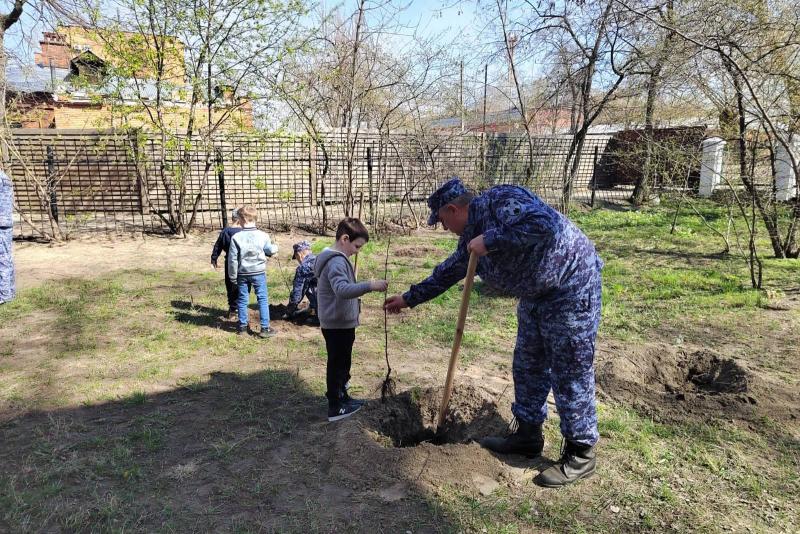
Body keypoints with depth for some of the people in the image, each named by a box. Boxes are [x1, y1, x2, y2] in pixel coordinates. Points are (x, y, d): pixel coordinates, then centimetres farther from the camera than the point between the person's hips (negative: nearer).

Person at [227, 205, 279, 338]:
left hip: (242, 273, 1)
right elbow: (270, 250, 7)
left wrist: (233, 276, 3)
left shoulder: (236, 237, -11)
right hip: (258, 272, -1)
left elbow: (232, 259, -7)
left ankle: (242, 326, 23)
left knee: (242, 299, 14)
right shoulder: (263, 236, -9)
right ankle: (265, 328, 5)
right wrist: (275, 247, 31)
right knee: (263, 299, 6)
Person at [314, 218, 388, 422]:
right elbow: (342, 289, -38)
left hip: (340, 323, 10)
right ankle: (335, 408, 12)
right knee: (338, 364, 1)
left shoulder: (336, 258, 12)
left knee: (342, 363, 21)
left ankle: (342, 397, 36)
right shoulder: (337, 262, -22)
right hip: (338, 325, -10)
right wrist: (370, 285, -44)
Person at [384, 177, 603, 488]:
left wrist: (492, 240, -29)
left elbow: (547, 224, -34)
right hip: (536, 296, 10)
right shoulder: (470, 238, 9)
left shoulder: (501, 201, -19)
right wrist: (409, 298, 26)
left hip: (571, 287, -10)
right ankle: (527, 436, 32)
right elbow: (447, 274, 21)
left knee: (570, 375, -2)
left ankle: (580, 455, 12)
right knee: (528, 368, 16)